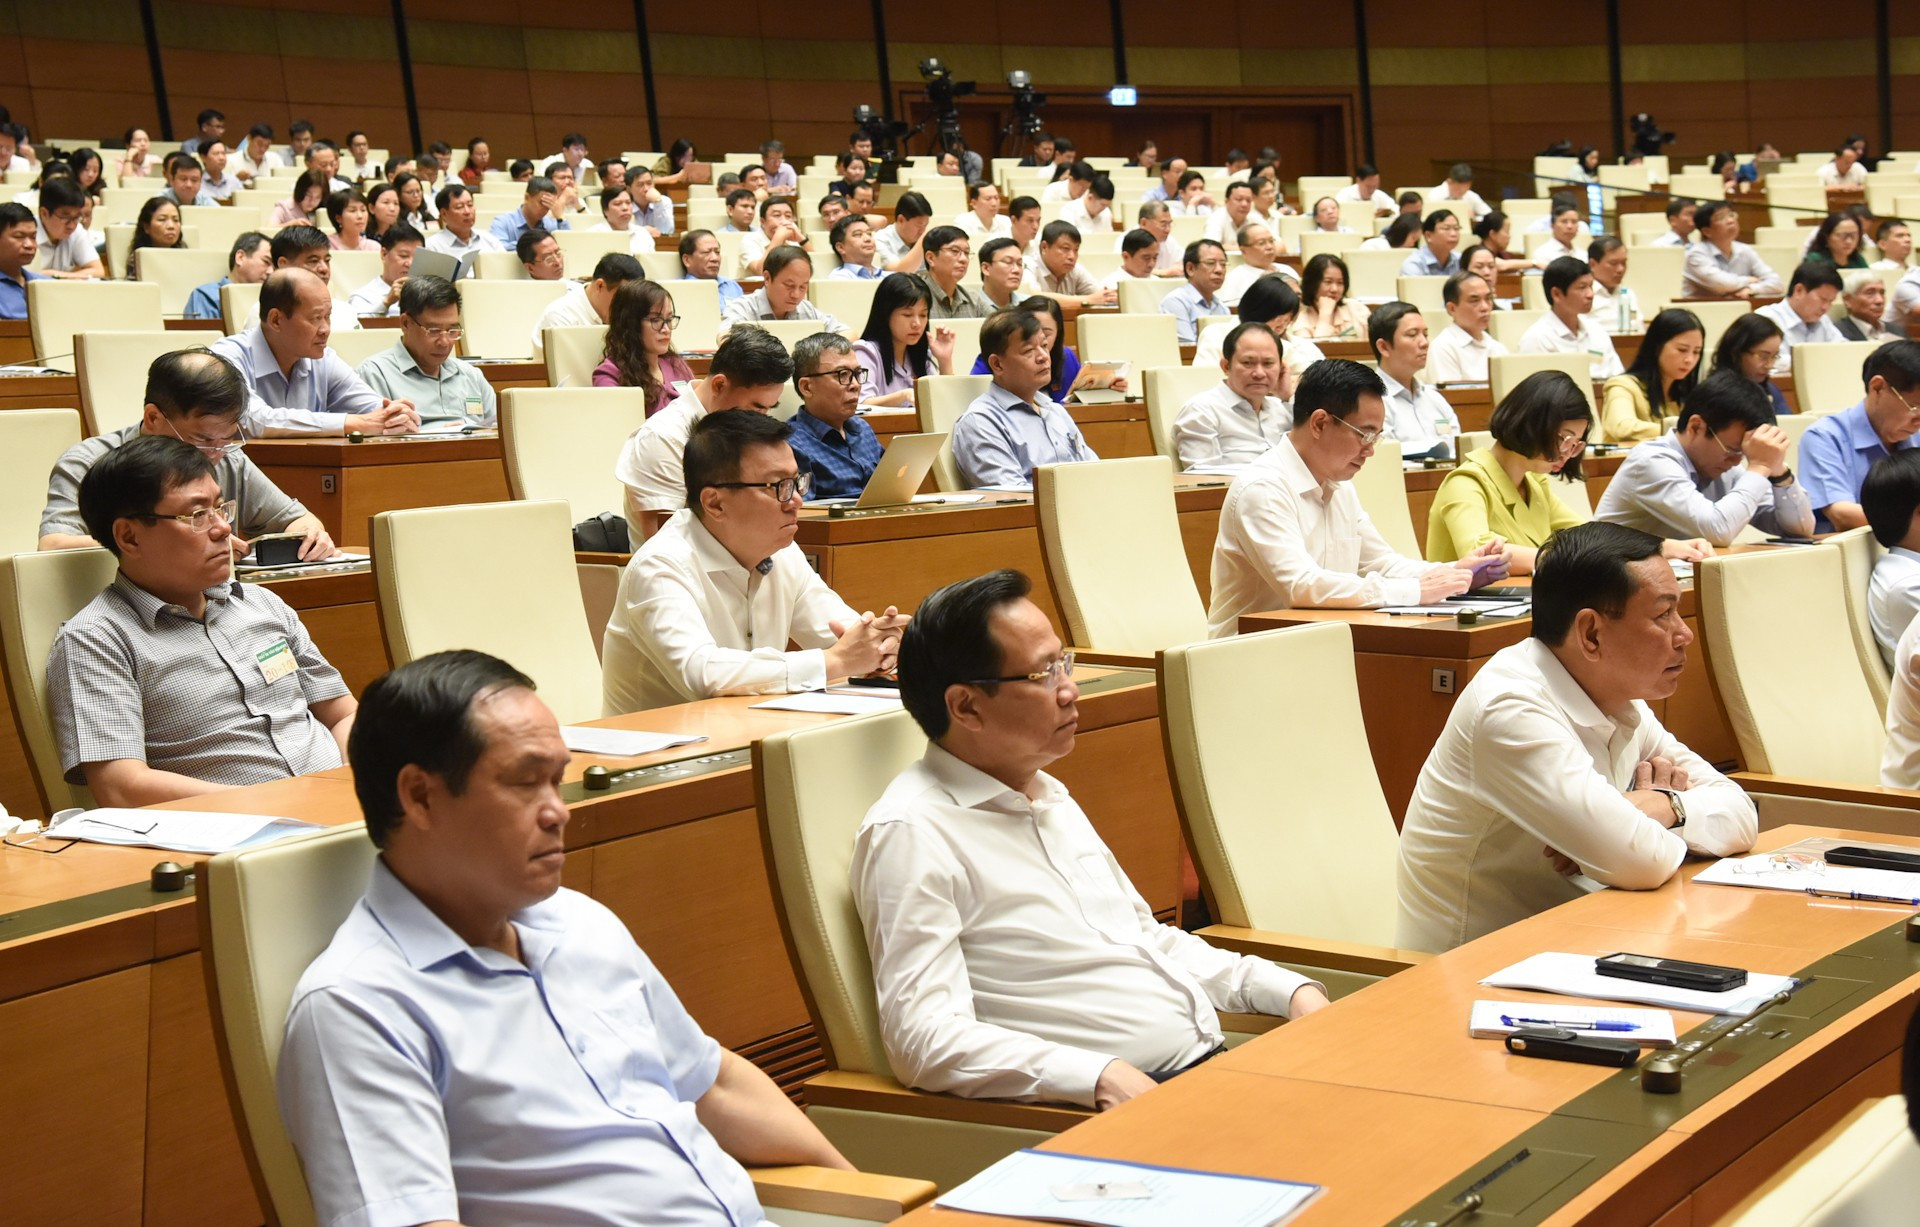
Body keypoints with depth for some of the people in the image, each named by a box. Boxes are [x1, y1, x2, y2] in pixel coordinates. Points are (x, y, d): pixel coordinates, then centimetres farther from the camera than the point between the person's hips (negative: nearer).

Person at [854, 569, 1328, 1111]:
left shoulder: (1049, 795, 20)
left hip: (1210, 1063, 9)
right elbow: (924, 1037, -19)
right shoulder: (910, 832, -9)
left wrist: (1292, 989, 15)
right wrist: (1101, 1078, -28)